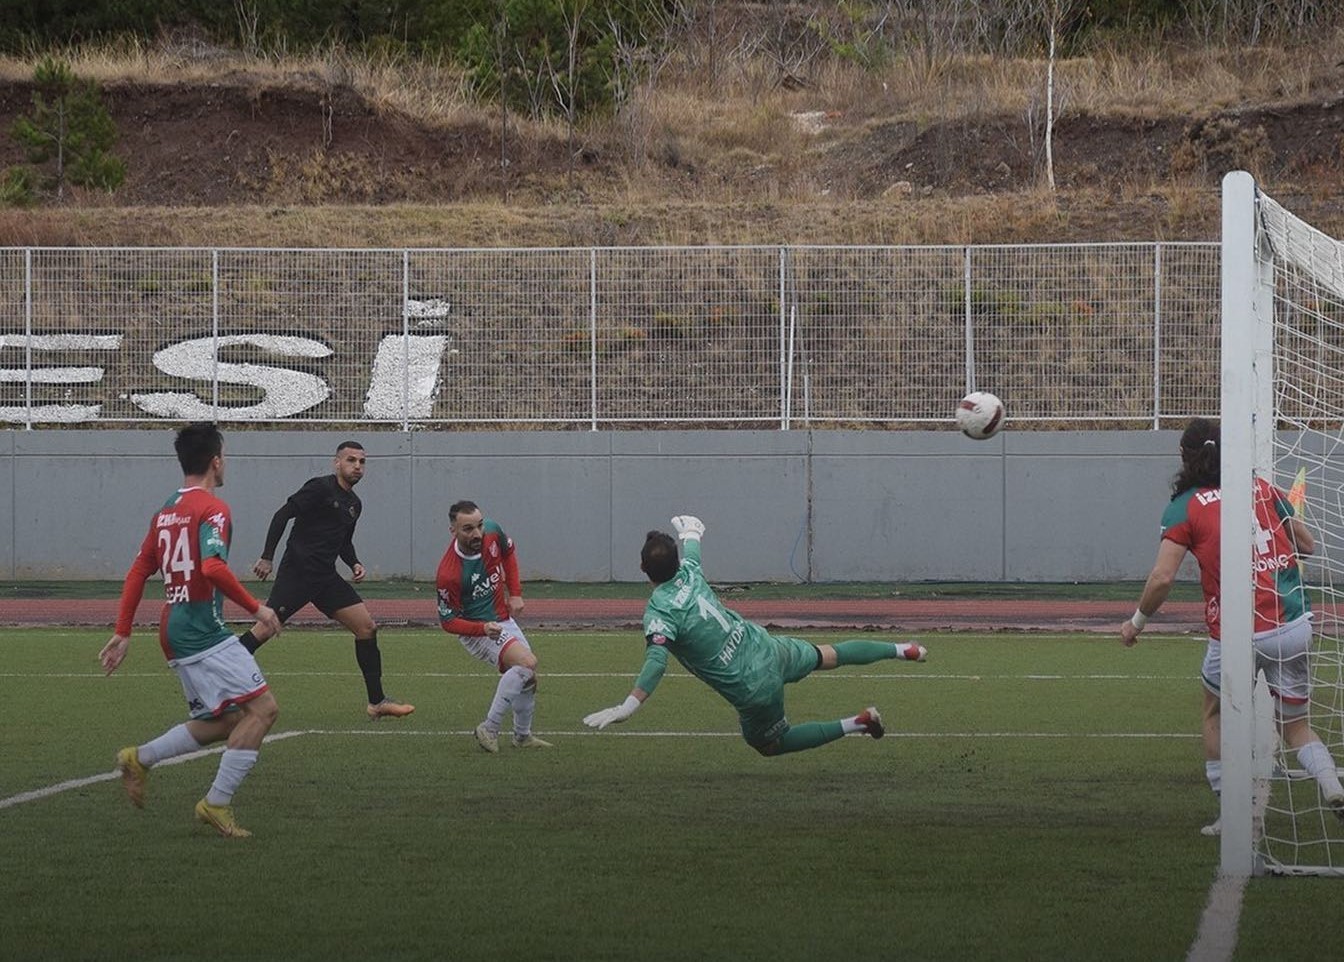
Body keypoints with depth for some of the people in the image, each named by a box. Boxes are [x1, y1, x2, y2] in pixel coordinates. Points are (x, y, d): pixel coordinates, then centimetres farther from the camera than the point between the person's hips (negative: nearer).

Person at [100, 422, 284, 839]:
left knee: (222, 722, 16)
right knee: (262, 708, -9)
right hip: (203, 630, -9)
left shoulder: (166, 511, 16)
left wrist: (122, 633, 20)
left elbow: (138, 571, 17)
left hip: (175, 630, 9)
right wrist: (255, 607, -16)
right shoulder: (212, 508, -11)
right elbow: (213, 567, -26)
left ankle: (139, 758, 12)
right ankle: (217, 803, -9)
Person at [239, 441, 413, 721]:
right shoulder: (320, 488, -9)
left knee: (367, 627, 2)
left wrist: (354, 564, 9)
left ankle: (377, 702, 7)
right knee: (265, 630, -16)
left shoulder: (354, 504, 17)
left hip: (326, 577, 8)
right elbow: (282, 516, -13)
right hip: (297, 571, -8)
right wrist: (266, 558, -18)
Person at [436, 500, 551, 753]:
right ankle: (489, 729, -20)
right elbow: (448, 621, -20)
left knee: (527, 679, 18)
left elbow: (508, 554, 10)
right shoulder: (448, 574, -31)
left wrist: (515, 593, 3)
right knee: (527, 663, -28)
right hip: (476, 631, -7)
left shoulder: (492, 533, -15)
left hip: (504, 620, 8)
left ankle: (522, 736, 40)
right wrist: (483, 628, -34)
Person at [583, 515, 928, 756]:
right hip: (768, 647, 6)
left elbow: (656, 661, -40)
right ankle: (901, 650, 50)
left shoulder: (659, 614, -24)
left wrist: (627, 707, -50)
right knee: (827, 656, 33)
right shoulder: (690, 573, -5)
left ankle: (856, 725, 11)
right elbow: (692, 550, 21)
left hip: (753, 688, -6)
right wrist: (690, 532, 45)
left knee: (770, 743, 20)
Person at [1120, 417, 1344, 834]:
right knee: (1294, 724, 17)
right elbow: (1308, 545, 16)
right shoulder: (1263, 489, 10)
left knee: (1215, 714, 22)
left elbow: (1162, 578, -9)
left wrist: (1136, 621, 6)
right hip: (1294, 625, 3)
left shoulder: (1184, 507, -1)